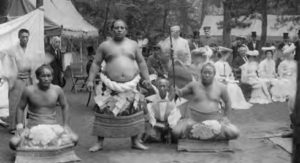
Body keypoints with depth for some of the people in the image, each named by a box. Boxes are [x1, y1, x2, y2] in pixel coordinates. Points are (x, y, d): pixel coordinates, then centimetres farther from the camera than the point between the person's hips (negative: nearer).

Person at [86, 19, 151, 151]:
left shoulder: (133, 44, 12)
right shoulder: (105, 45, 6)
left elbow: (141, 62, 16)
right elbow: (96, 63, 6)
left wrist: (146, 78, 10)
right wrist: (90, 80, -3)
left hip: (131, 85, 2)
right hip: (110, 86, -2)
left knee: (135, 113, 2)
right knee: (103, 112, -4)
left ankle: (136, 141, 17)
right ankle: (99, 142, 10)